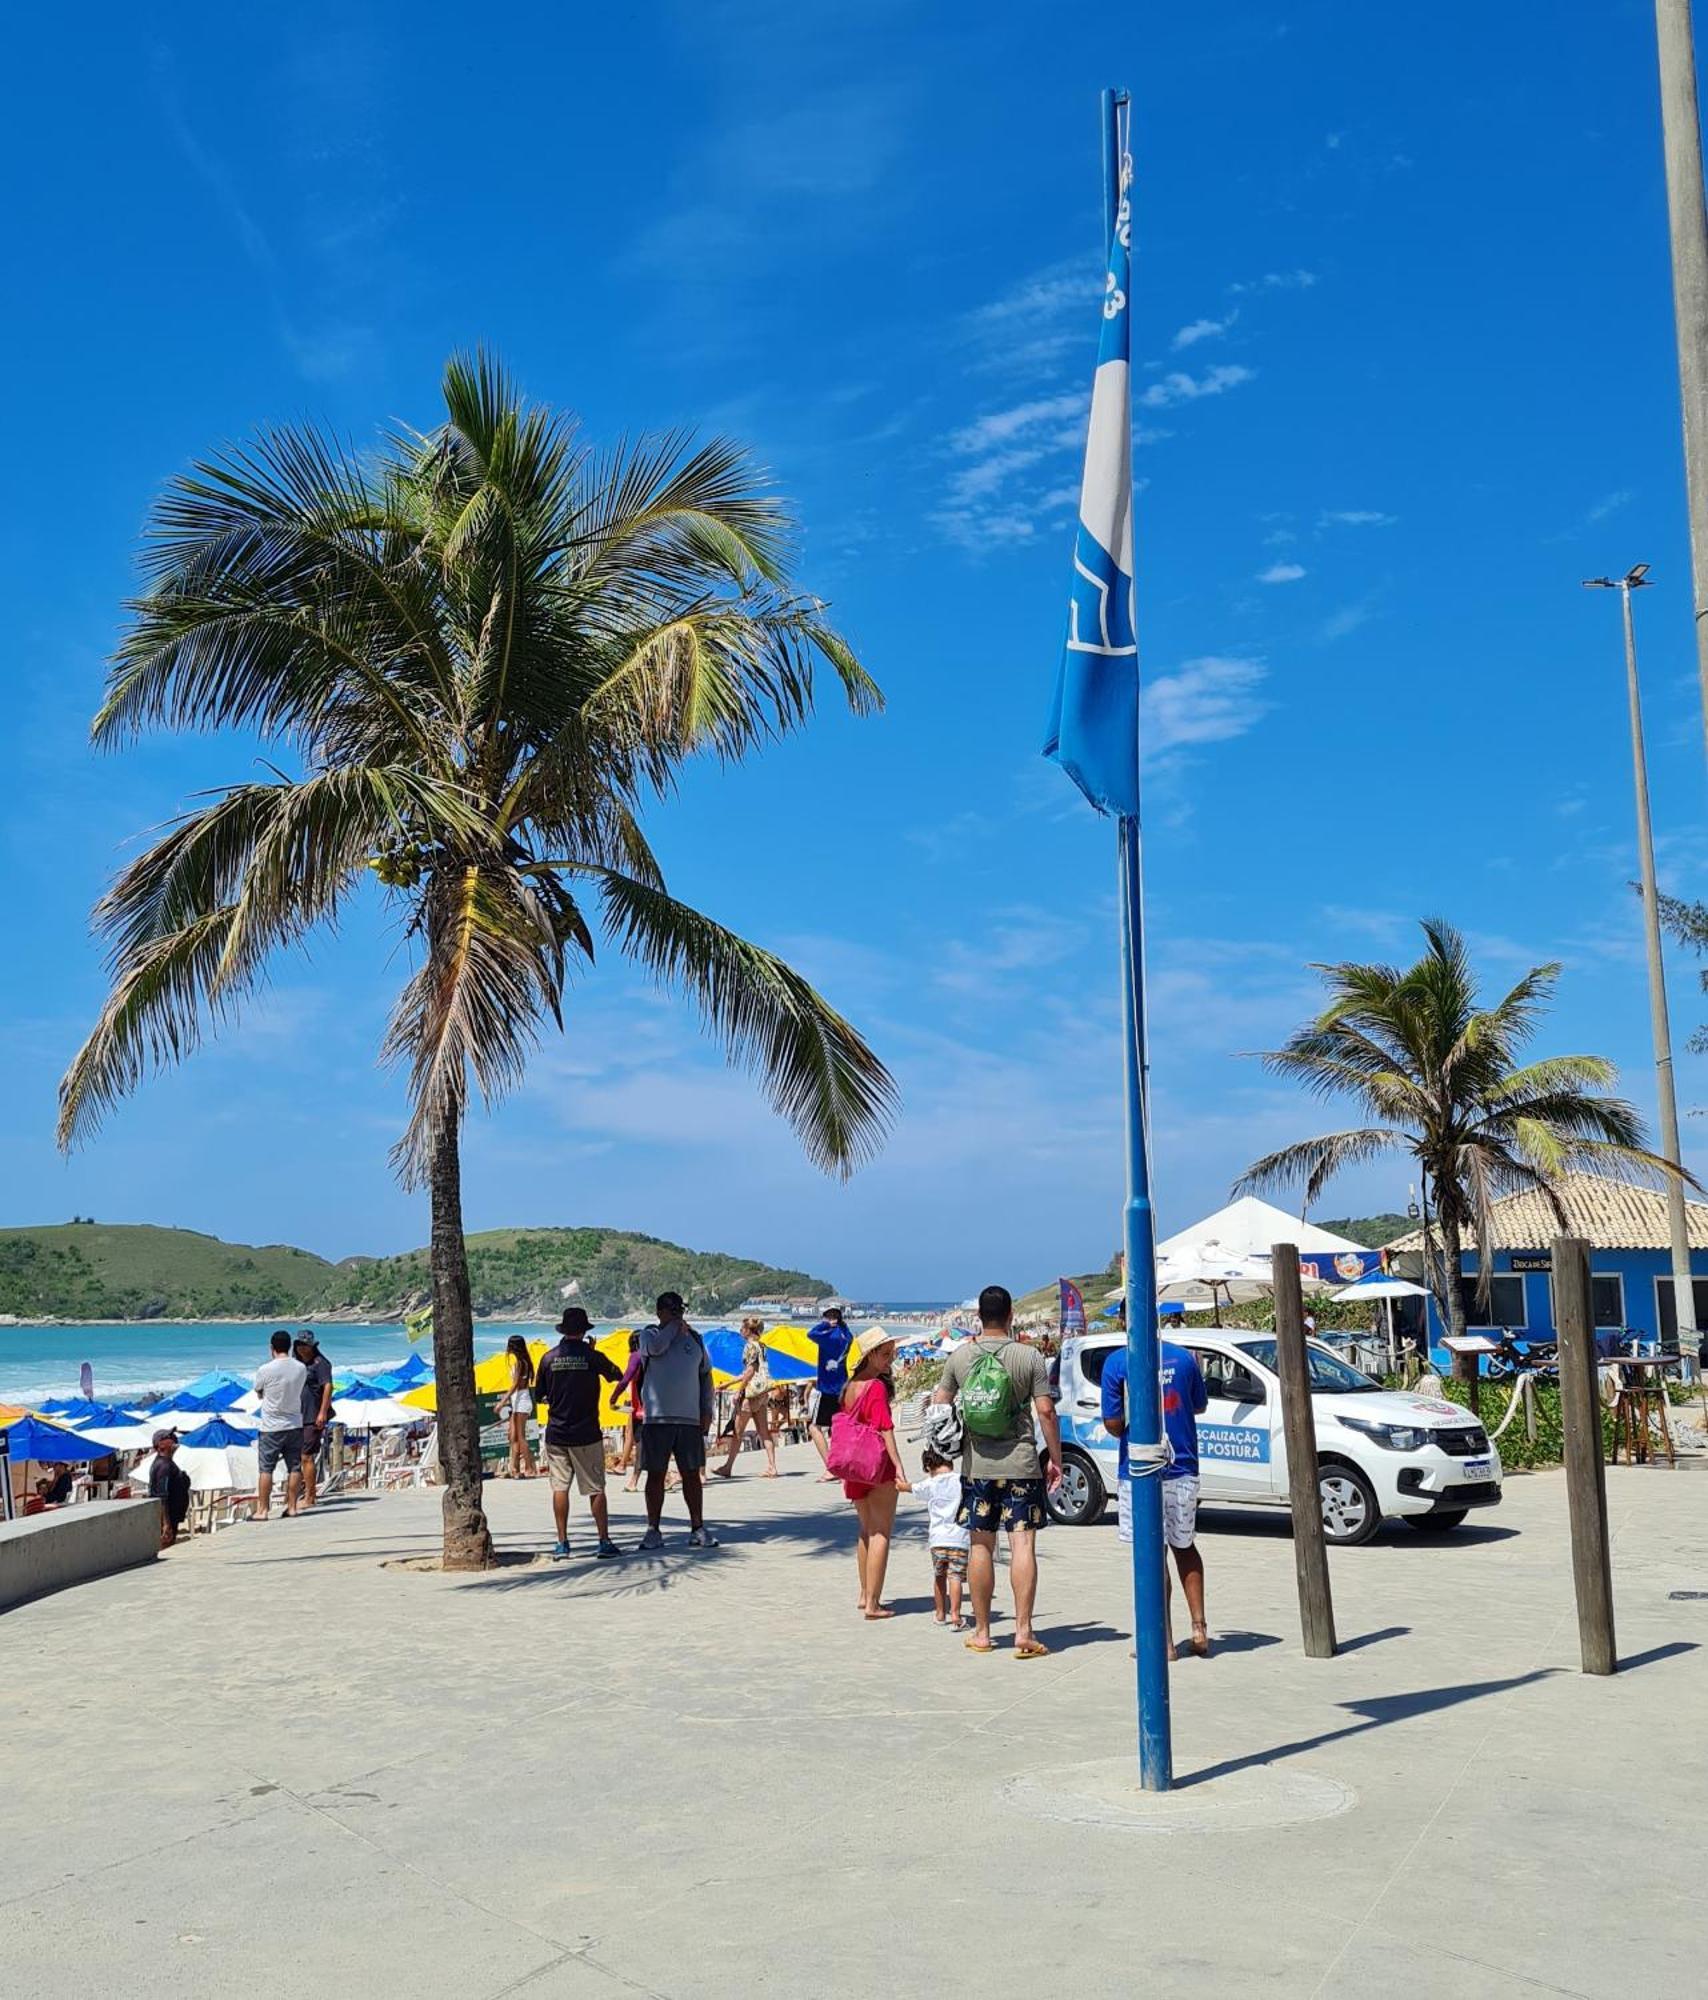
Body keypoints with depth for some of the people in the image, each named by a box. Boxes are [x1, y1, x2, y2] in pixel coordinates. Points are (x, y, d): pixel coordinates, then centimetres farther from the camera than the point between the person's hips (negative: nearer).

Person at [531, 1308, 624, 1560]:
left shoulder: (549, 1358, 0)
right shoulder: (591, 1356, -7)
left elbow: (538, 1395, 8)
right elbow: (618, 1375, 10)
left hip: (556, 1433, 2)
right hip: (586, 1434, -2)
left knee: (559, 1488, 7)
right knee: (595, 1489, 3)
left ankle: (562, 1543, 6)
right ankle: (604, 1542, 3)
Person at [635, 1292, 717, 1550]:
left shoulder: (694, 1338, 13)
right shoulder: (649, 1334, 3)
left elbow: (705, 1375, 15)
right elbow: (656, 1347, -22)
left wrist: (707, 1411, 7)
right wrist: (674, 1328, -5)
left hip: (690, 1419, 3)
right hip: (656, 1418, -3)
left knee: (692, 1474, 5)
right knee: (656, 1474, 2)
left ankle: (697, 1528, 11)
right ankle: (653, 1531, 8)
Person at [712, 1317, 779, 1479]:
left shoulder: (751, 1346, -10)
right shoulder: (761, 1345, 16)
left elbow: (750, 1370, -17)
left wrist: (739, 1390, -13)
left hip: (752, 1390, -9)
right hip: (763, 1391, 9)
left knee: (737, 1429, 1)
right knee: (764, 1430, 6)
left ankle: (727, 1467, 7)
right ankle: (772, 1467, 0)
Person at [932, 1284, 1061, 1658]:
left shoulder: (959, 1356, 2)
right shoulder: (1029, 1357, -6)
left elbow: (939, 1404, 9)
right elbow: (1045, 1410, -9)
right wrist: (1055, 1459, 0)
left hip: (976, 1465, 3)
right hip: (1021, 1463, -2)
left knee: (981, 1546, 9)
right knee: (1023, 1544, -1)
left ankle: (982, 1632, 16)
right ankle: (1023, 1632, -5)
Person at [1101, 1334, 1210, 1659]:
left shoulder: (1117, 1362, -11)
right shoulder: (1184, 1357, 0)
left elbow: (1113, 1423, -11)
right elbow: (1199, 1407, 14)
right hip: (1183, 1469, 4)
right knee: (1185, 1546, 19)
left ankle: (1164, 1640, 4)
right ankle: (1199, 1629, 18)